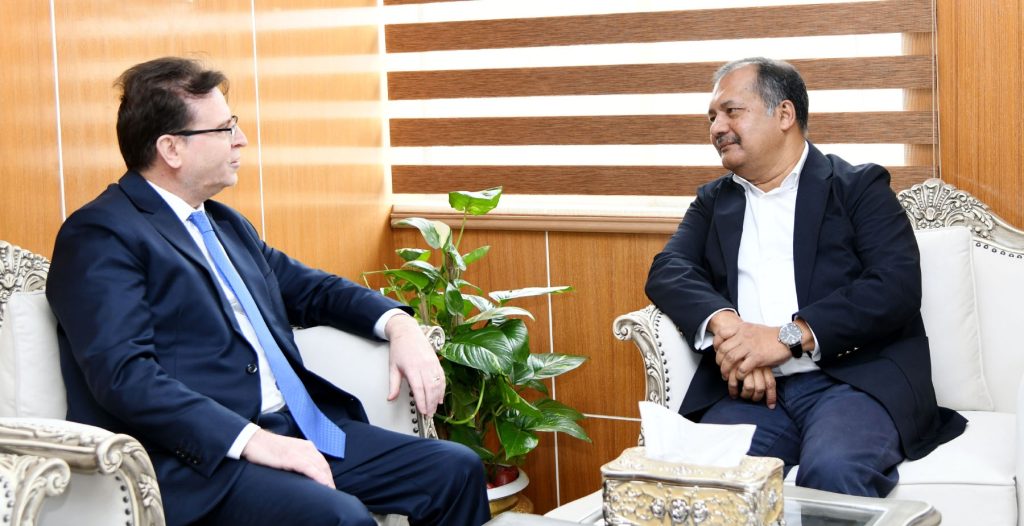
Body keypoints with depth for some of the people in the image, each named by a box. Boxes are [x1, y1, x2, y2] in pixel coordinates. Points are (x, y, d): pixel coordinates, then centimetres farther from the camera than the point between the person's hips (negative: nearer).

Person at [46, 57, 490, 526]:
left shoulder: (225, 223, 21)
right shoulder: (98, 235, -6)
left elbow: (309, 288, 30)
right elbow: (125, 376, -17)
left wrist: (398, 324, 10)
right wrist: (251, 440, -24)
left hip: (300, 429, 9)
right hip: (201, 455, -8)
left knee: (456, 470, -4)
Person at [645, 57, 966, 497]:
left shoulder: (858, 186, 11)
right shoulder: (714, 200, 25)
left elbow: (898, 287, -4)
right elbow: (668, 272, 9)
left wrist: (788, 337, -14)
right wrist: (721, 323, -14)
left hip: (854, 378, -2)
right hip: (749, 389, 3)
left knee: (832, 470, -36)